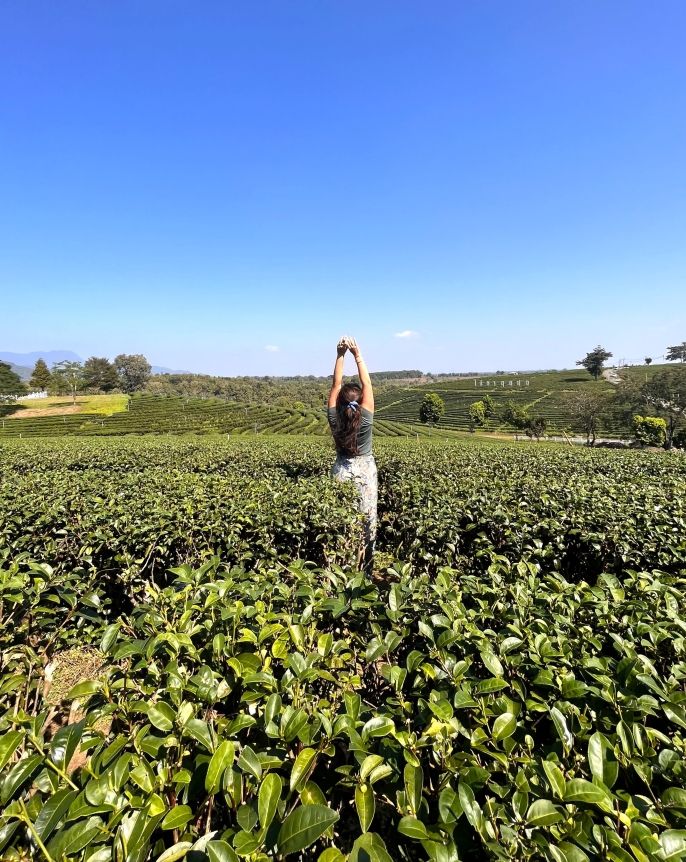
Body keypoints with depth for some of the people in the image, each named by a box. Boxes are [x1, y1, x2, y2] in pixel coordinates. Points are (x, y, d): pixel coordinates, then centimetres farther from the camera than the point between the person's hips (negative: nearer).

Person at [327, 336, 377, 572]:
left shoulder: (334, 419, -10)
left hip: (342, 470, 2)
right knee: (367, 517, 5)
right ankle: (366, 564, 12)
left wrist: (340, 355, -4)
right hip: (365, 469, -1)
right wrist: (357, 354, -7)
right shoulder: (366, 418, -15)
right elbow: (367, 384, -10)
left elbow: (336, 384, -4)